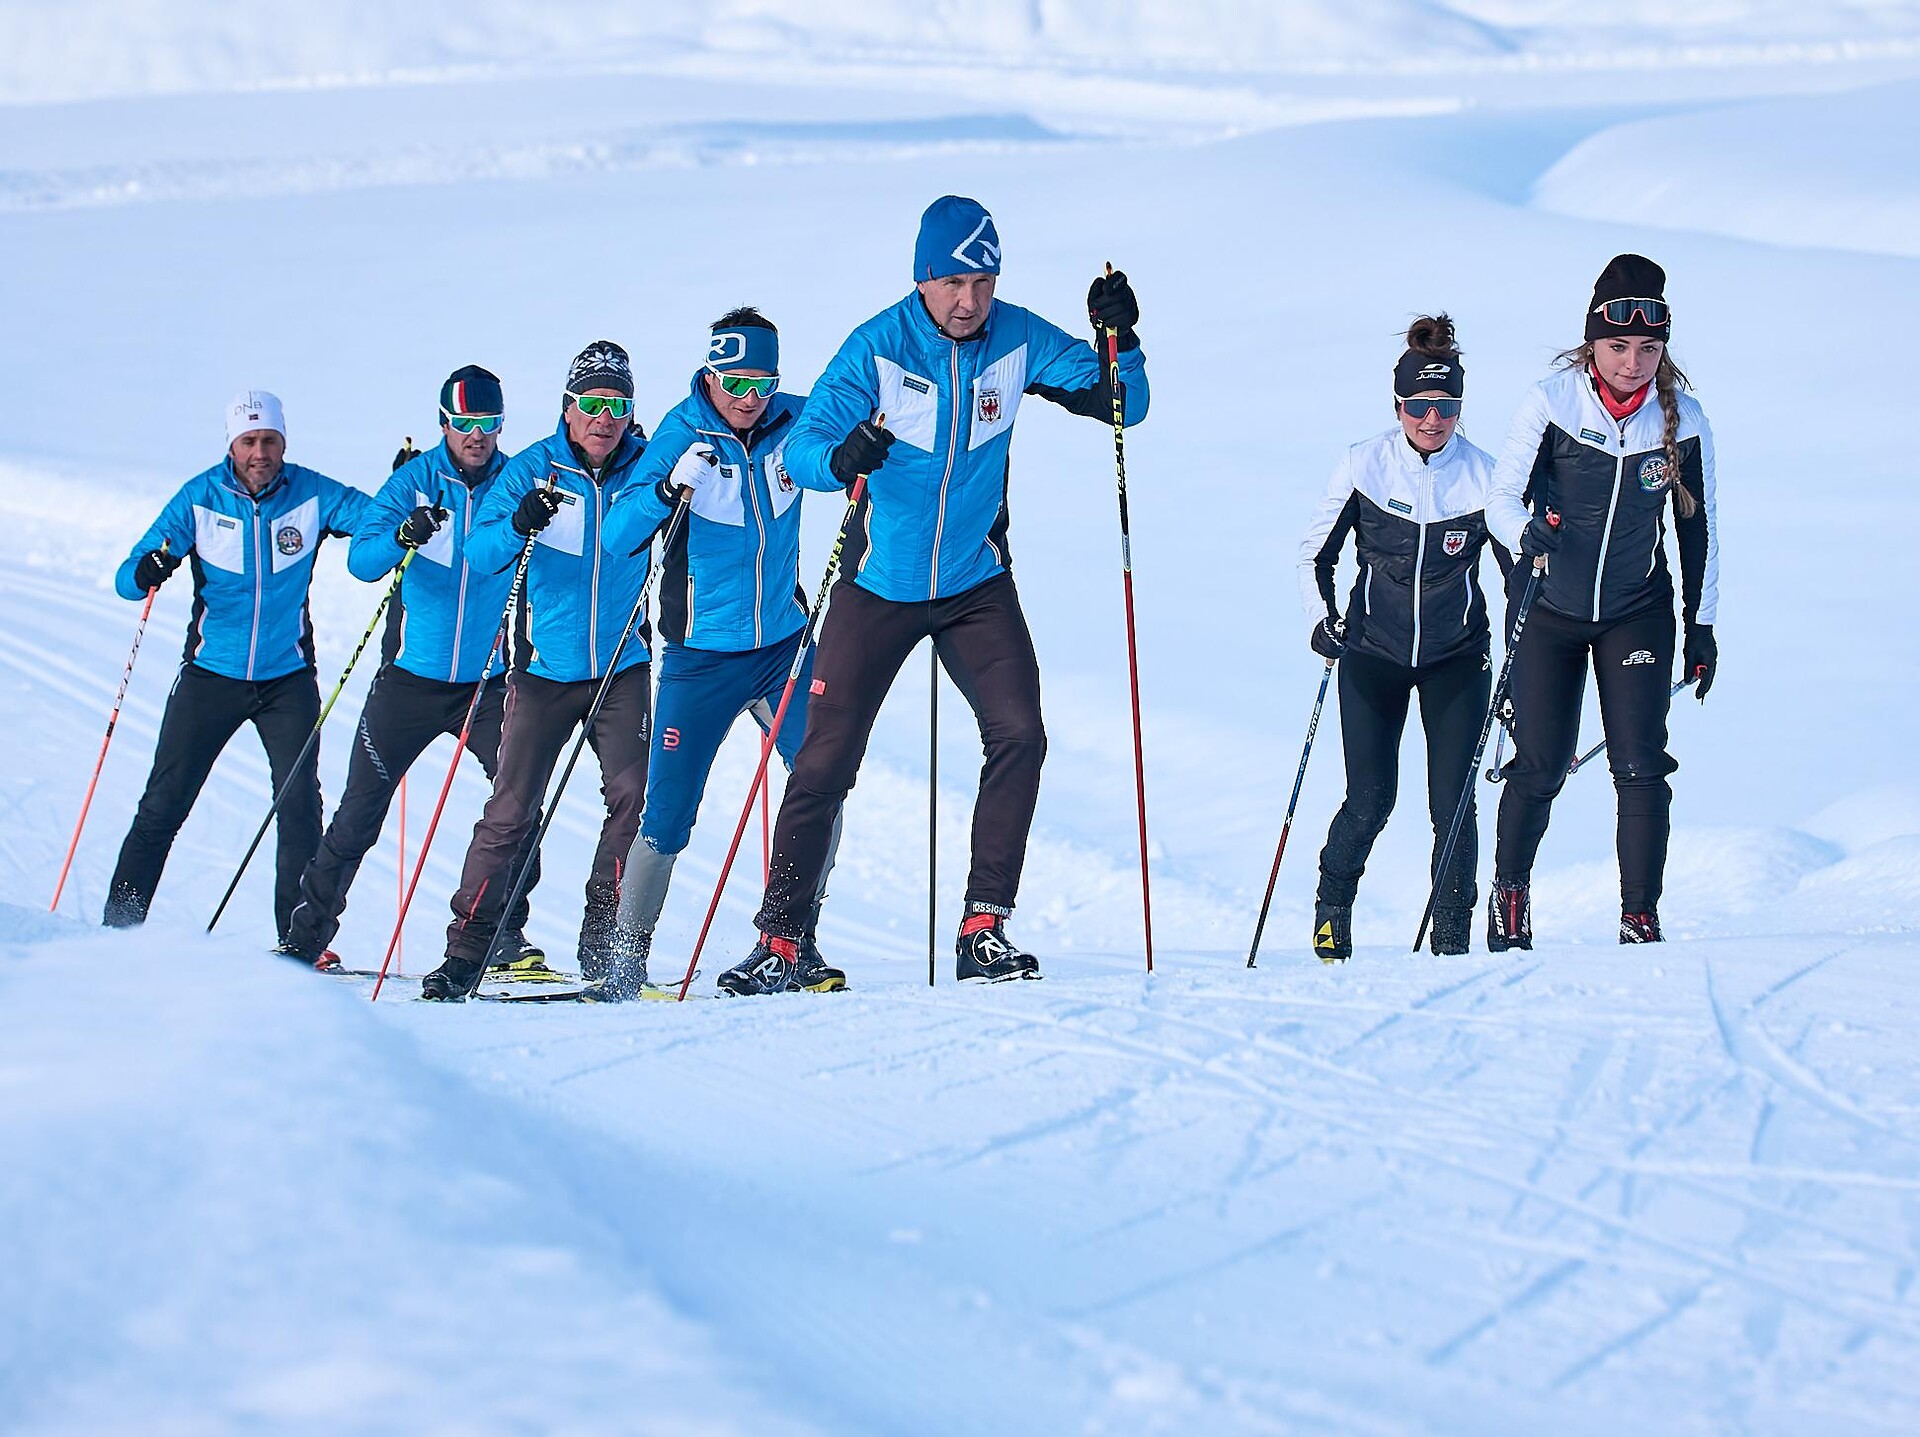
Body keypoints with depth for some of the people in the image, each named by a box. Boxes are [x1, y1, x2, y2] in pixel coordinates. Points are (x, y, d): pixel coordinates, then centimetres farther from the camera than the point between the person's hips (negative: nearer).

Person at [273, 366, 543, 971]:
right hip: (413, 675, 0)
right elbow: (361, 559, -11)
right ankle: (307, 935, 14)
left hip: (490, 681, 0)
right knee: (361, 807, 3)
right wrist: (403, 535, -32)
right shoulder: (415, 479, -2)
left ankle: (505, 932, -4)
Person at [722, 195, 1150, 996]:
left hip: (976, 583, 2)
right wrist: (841, 457, -41)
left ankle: (984, 928, -9)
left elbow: (1120, 405, -2)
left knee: (1018, 735, -16)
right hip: (879, 585, -2)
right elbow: (800, 447, -18)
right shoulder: (878, 347, -13)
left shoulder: (1018, 342, -6)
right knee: (826, 759, -1)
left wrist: (1120, 343, -22)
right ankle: (780, 939, 9)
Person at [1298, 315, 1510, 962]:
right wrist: (1323, 618, -12)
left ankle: (1452, 940, 8)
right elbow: (1315, 554, 4)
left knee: (1452, 803, -5)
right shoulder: (1363, 464, -7)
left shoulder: (1484, 475, -6)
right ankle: (1332, 913, 19)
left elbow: (1517, 567, 5)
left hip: (1456, 657, 1)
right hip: (1373, 651, -1)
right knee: (1371, 799, -6)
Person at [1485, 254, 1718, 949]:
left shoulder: (1683, 420, -6)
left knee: (1640, 766, -9)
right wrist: (1528, 533, -32)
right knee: (1540, 767, 1)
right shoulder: (1549, 402, -12)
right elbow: (1502, 500, -9)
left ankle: (1641, 918, -3)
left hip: (1638, 613, 1)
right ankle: (1509, 892, 23)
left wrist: (1702, 624, 7)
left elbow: (1698, 527, 5)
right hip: (1551, 609, -1)